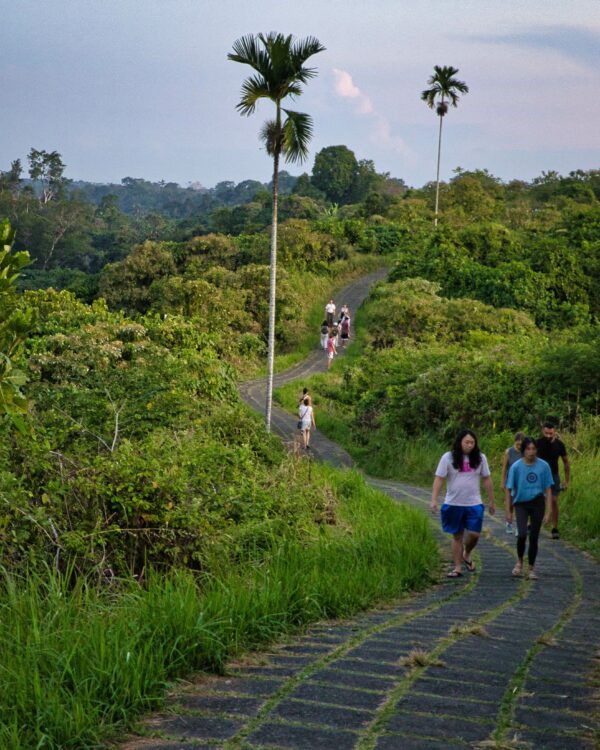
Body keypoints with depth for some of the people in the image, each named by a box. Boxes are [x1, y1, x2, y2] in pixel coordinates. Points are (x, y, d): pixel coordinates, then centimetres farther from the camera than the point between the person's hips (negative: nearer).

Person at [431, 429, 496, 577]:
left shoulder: (480, 458, 3)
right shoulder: (448, 458, -5)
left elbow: (486, 480, 8)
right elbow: (439, 479, -7)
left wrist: (492, 501, 10)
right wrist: (434, 499, -16)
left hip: (474, 504, 1)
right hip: (453, 504, -1)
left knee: (474, 533, -8)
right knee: (457, 535, 7)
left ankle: (467, 555, 23)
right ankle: (457, 567, 15)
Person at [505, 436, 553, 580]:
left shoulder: (543, 466, -4)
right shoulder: (516, 467, -8)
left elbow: (548, 489, 2)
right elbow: (509, 489, -1)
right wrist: (509, 511, 0)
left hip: (538, 503, 1)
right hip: (521, 503, -1)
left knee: (534, 537, 5)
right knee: (522, 534, -17)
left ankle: (531, 569, 18)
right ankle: (519, 561, 10)